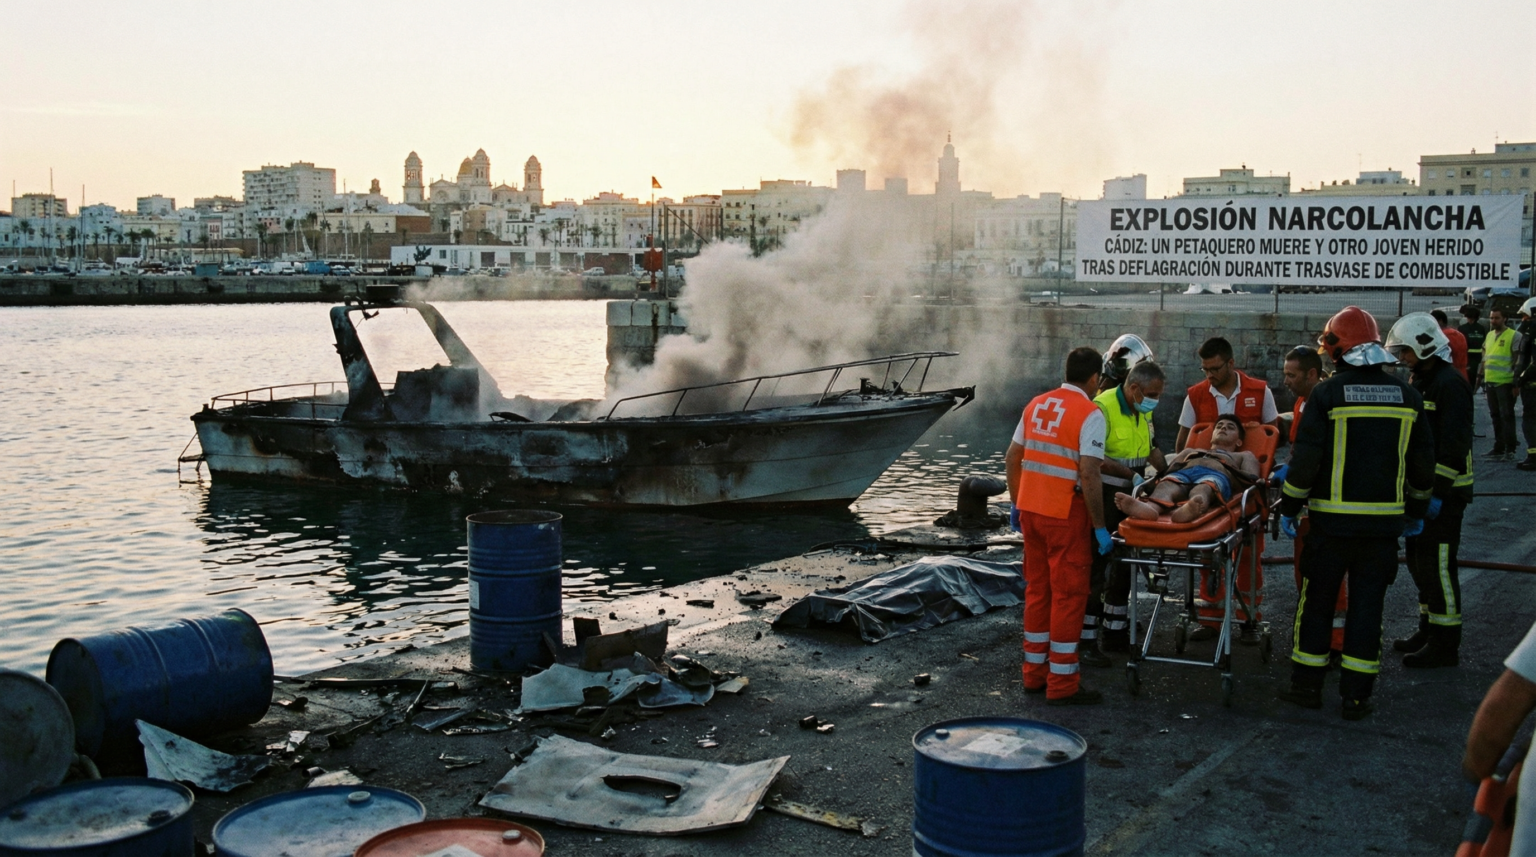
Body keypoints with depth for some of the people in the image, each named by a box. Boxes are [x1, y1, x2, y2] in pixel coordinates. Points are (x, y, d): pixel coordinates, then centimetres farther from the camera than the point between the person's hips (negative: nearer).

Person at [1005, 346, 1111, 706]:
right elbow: (1089, 475, -18)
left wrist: (1017, 502, 21)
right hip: (1066, 515, -7)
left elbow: (1012, 457, 12)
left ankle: (1034, 673, 24)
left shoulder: (1036, 404, 9)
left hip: (1031, 509, 7)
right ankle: (1062, 685, 5)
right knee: (1069, 594, 1)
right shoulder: (1090, 414, -11)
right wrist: (1099, 527, -13)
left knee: (1037, 589, 15)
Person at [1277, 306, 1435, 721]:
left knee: (1317, 600, 9)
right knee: (1367, 604, 8)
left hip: (1333, 517, -3)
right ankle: (1356, 694, 9)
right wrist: (1417, 509, 24)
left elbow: (1306, 457, -9)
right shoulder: (1407, 395, 5)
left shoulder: (1327, 394, -8)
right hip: (1384, 518, 3)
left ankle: (1307, 684, 15)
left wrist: (1289, 505, 2)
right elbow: (1423, 460, 12)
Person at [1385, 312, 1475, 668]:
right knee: (1418, 559, 17)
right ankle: (1429, 628, 29)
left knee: (1437, 565, -7)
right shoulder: (1418, 380, 15)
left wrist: (1439, 492, -24)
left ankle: (1444, 644, 0)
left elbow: (1454, 445, -23)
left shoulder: (1450, 384, -17)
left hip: (1444, 491, -10)